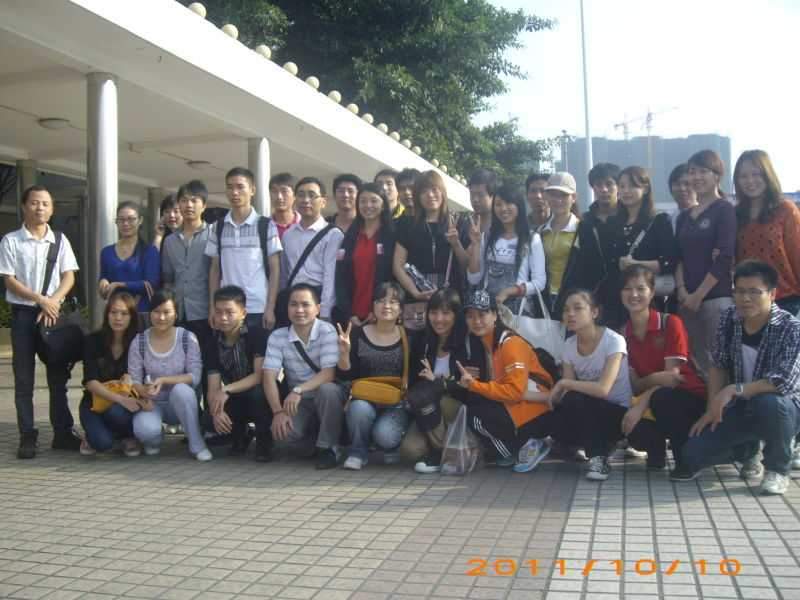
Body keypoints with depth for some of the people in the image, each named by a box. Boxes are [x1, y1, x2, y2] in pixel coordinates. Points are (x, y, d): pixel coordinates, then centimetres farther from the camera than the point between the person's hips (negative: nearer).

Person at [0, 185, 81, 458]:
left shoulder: (60, 240, 7)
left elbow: (69, 277, 2)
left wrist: (52, 303, -12)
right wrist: (40, 299, -15)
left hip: (53, 313, 2)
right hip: (23, 313, -2)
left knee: (58, 375, 6)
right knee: (24, 378, 2)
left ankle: (63, 433, 14)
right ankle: (27, 437, 8)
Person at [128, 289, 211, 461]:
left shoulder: (188, 338, -8)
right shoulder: (139, 342, -5)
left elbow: (195, 377, -14)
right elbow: (133, 380, -5)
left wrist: (164, 380, -27)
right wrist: (143, 392, -27)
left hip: (180, 403, 0)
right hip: (152, 403, 0)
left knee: (181, 390, -36)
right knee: (145, 430, -33)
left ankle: (197, 444, -18)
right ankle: (153, 440, 8)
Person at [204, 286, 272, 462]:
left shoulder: (258, 335, -18)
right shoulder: (212, 345, -4)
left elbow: (260, 376, -24)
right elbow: (213, 387, -10)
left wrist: (226, 390, -34)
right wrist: (216, 411, -32)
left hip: (261, 396, -4)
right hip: (235, 400, 4)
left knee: (257, 392, -37)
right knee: (210, 421, -24)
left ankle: (264, 441, -11)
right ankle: (239, 435, 12)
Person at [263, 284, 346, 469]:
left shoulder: (327, 331, -15)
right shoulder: (277, 337, -6)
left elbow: (328, 373, -23)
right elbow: (269, 377, -11)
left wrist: (299, 390, -36)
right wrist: (278, 412, -25)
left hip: (328, 397, -2)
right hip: (297, 402, 3)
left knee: (328, 390, -37)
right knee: (283, 431, -26)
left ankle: (328, 447, -14)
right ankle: (315, 437, 10)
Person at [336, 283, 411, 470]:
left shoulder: (408, 337, -1)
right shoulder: (358, 335, 1)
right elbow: (345, 376, -2)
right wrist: (344, 353, -18)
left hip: (396, 405, -1)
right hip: (364, 400, 1)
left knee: (384, 436, -28)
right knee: (359, 408, -32)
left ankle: (391, 447, 11)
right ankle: (358, 452, -4)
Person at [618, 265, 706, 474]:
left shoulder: (670, 323, -13)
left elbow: (672, 377, -17)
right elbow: (635, 385, -5)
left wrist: (640, 406, -30)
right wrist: (655, 378, -28)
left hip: (689, 398, -3)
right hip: (650, 399, 3)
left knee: (662, 398, -37)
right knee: (621, 419, -28)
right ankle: (655, 446, 4)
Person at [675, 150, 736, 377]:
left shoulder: (725, 210, -2)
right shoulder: (684, 216, 16)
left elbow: (724, 259, -10)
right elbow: (679, 257, 13)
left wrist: (698, 295, -11)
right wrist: (681, 289, -3)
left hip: (717, 297, -6)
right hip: (687, 300, 6)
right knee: (696, 359, 7)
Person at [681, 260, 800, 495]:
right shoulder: (728, 318, -5)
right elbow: (719, 366, 3)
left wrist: (735, 389, -34)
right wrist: (713, 408, -6)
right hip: (740, 408, 4)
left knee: (769, 404, -41)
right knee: (693, 452, -13)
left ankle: (778, 469, -10)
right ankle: (749, 446, 21)